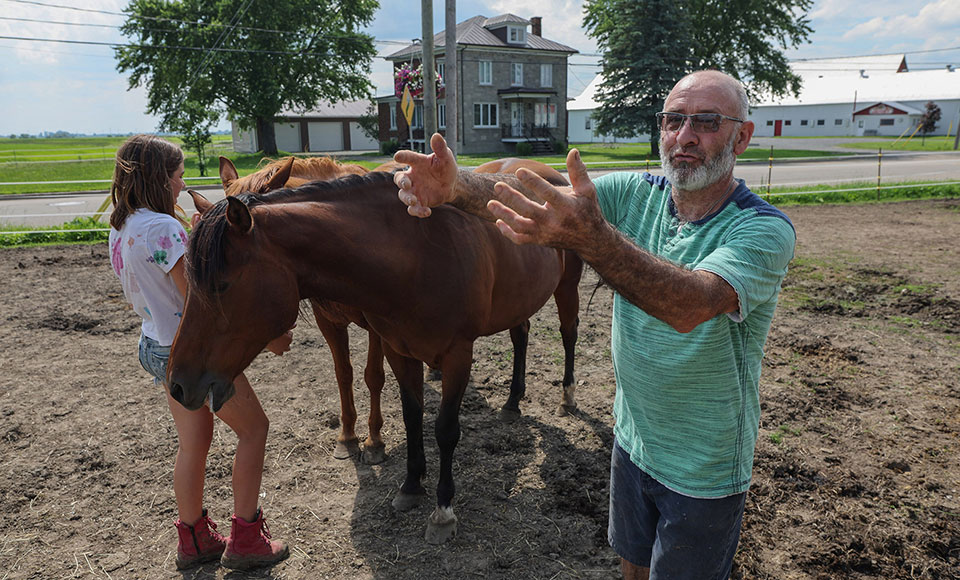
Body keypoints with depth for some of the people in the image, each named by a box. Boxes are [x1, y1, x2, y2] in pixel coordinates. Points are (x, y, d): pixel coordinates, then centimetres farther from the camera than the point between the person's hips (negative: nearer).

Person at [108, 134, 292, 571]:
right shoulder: (164, 228, -24)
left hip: (157, 346, 9)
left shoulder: (120, 228, 5)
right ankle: (244, 538, 15)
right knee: (253, 428, 8)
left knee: (193, 441, 20)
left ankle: (193, 539, 33)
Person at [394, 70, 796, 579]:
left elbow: (692, 303, -42)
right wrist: (456, 186, -42)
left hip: (704, 473, -4)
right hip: (632, 439, 5)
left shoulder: (765, 229, -22)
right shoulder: (635, 194, -7)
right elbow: (528, 199, -21)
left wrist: (592, 238, -58)